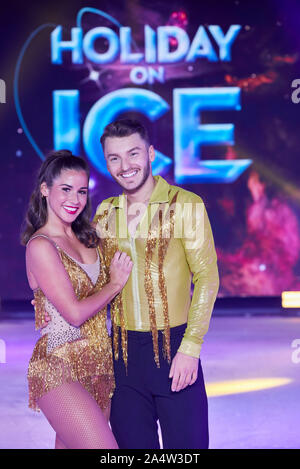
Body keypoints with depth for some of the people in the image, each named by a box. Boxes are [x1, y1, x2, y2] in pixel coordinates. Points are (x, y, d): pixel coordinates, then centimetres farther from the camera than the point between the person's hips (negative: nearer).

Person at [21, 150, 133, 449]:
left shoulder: (87, 239, 13)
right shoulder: (41, 245, -10)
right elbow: (75, 313, -14)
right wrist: (115, 283, -2)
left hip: (99, 368, 7)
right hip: (59, 368, -7)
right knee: (104, 448, -17)